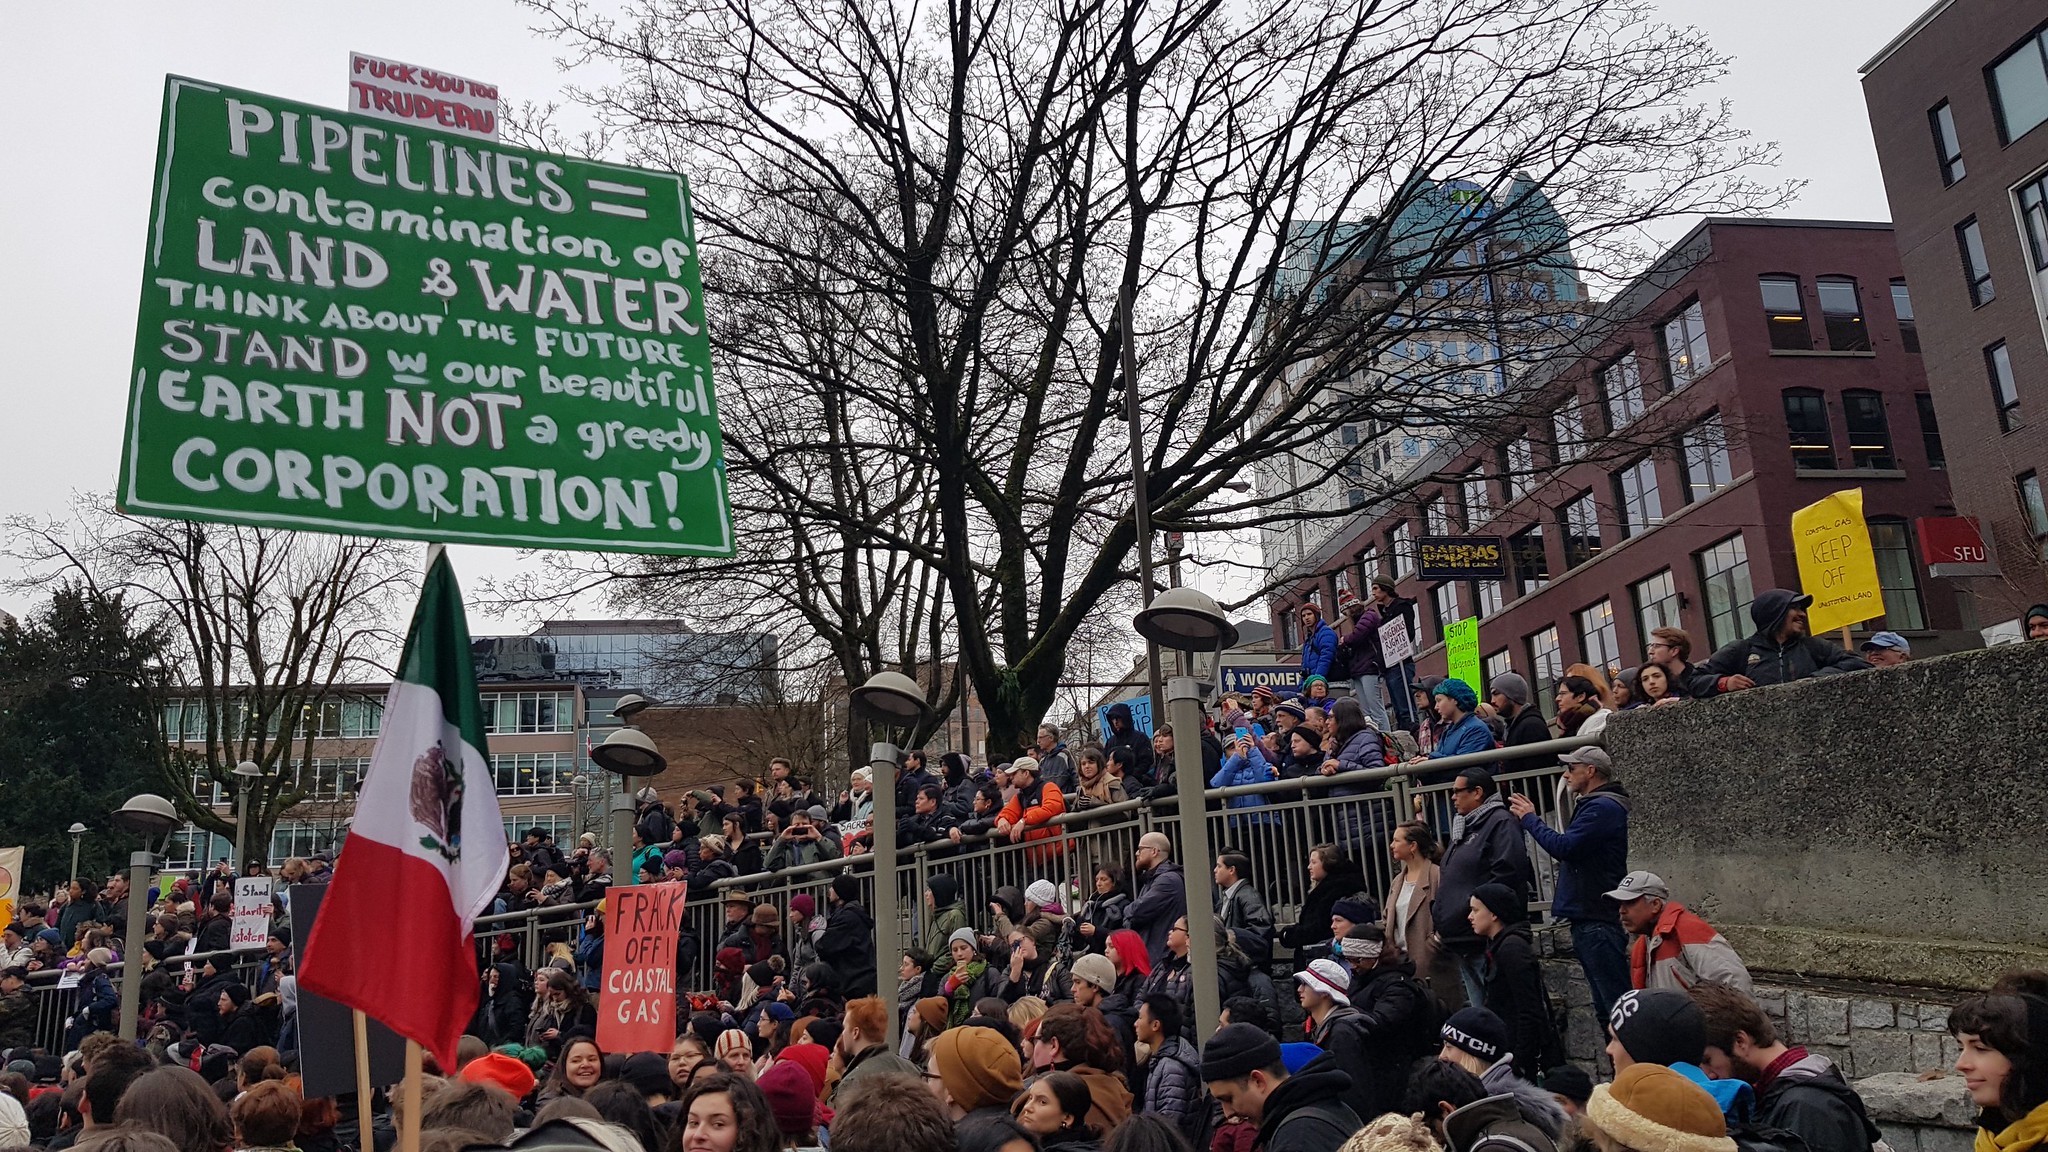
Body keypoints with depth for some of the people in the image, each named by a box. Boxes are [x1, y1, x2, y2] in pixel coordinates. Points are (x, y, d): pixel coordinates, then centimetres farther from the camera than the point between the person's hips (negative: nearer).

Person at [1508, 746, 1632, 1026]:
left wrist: (1530, 818, -9)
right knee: (1605, 1004, 14)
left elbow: (1564, 847, -21)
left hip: (1598, 921, -11)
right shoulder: (1595, 805, 20)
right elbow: (1571, 850, 22)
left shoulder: (1603, 808, -14)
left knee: (1615, 1000, -10)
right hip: (1589, 918, 11)